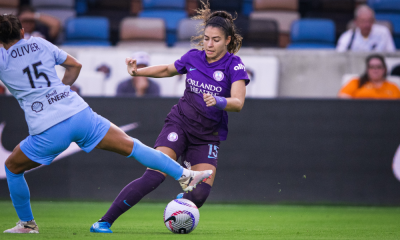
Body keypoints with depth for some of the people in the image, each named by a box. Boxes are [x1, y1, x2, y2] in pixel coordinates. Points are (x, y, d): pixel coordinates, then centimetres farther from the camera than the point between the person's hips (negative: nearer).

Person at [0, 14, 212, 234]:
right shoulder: (39, 44, 14)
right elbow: (75, 65, 24)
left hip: (46, 132, -3)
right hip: (79, 114, 3)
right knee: (130, 146, 10)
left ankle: (27, 223, 28)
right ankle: (184, 176, 8)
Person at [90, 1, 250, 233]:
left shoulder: (234, 66, -9)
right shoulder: (193, 57, 1)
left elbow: (238, 102, -23)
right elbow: (168, 70, 21)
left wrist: (218, 101, -43)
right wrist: (138, 71, 7)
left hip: (207, 136, 0)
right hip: (179, 124, 0)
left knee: (200, 193, -16)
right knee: (155, 176, -21)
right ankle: (105, 222, -18)